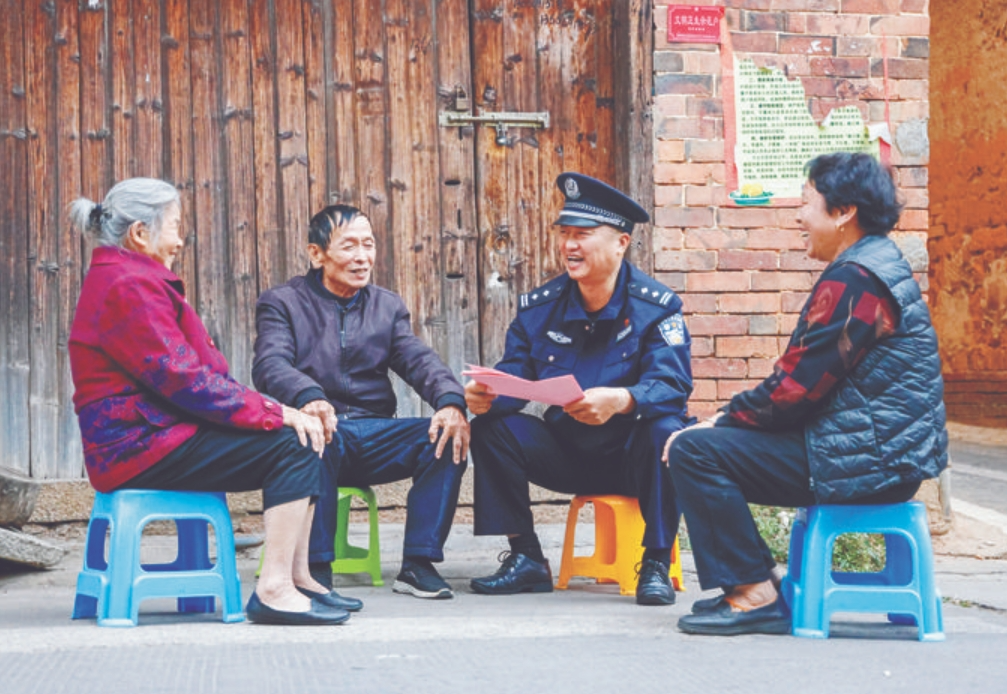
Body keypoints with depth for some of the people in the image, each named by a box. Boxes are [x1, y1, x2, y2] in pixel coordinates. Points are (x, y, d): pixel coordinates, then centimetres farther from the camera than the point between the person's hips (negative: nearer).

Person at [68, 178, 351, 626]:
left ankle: (296, 577, 3)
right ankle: (274, 589, -20)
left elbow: (185, 371, 15)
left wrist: (272, 410, 3)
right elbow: (185, 381, -20)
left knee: (303, 437, 5)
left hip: (153, 432, 11)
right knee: (291, 444, -16)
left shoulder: (127, 282, 20)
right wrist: (275, 414, -16)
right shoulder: (128, 287, -15)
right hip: (141, 447, -11)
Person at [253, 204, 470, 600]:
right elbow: (271, 364, -12)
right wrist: (309, 397, -36)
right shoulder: (282, 303, 7)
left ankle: (418, 563, -17)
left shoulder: (387, 306, 21)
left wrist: (451, 400, -20)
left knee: (448, 435, -22)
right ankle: (316, 569, -31)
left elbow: (418, 360, 4)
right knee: (317, 434, -38)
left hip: (375, 434, 4)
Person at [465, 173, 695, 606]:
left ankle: (656, 565, -20)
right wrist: (484, 396, -27)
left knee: (664, 431, -35)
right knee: (491, 426, -14)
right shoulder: (539, 307, 2)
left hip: (632, 456, -4)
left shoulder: (656, 307, -10)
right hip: (567, 455, 4)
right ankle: (526, 559, -7)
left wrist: (620, 400, -45)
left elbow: (672, 385, -23)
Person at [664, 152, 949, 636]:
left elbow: (794, 390, -19)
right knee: (721, 440, 19)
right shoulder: (882, 268, 16)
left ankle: (754, 596, -9)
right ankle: (748, 587, 18)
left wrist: (718, 422, -4)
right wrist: (726, 421, 11)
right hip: (889, 456, 11)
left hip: (862, 461, -11)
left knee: (694, 451, -13)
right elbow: (805, 380, 19)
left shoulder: (852, 282, -17)